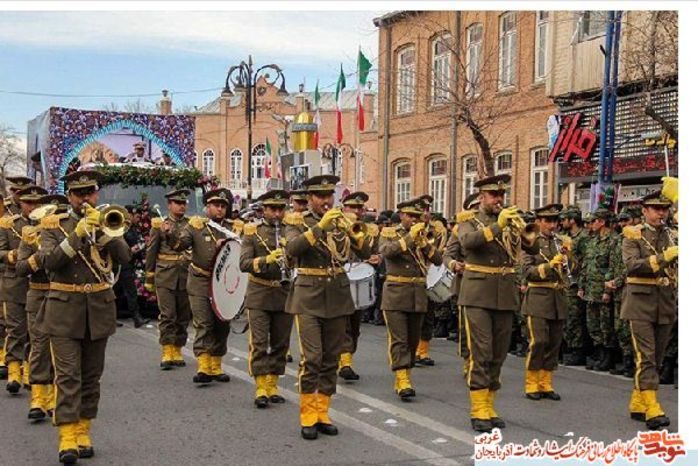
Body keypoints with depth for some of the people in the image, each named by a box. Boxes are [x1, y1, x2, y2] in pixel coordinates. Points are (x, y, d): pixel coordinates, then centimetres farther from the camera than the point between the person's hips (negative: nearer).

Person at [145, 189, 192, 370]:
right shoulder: (159, 224, 4)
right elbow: (151, 252, 7)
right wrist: (149, 278, 5)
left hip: (186, 276, 2)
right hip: (165, 276, -2)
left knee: (183, 316, 6)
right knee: (167, 315, -5)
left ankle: (177, 351, 16)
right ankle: (167, 353, -2)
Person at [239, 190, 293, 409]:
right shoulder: (252, 232, 1)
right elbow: (244, 263, -8)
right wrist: (266, 260, -24)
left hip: (285, 294, 3)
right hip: (259, 295, -3)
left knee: (280, 343, 8)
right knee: (259, 342, -5)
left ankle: (273, 386, 17)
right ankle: (261, 388, -1)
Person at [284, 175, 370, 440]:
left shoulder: (341, 221, 10)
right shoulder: (297, 222, 0)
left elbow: (365, 253, 2)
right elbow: (292, 249, -21)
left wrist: (353, 230, -15)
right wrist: (320, 225, -27)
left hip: (338, 297, 4)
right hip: (309, 298, -4)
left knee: (331, 359, 7)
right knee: (311, 358, -10)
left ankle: (322, 413, 17)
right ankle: (307, 417, 1)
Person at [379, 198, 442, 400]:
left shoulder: (423, 236, 13)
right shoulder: (389, 233, 1)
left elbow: (438, 260, 4)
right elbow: (386, 251, -21)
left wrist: (424, 242, -11)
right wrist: (409, 237, -24)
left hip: (418, 295, 5)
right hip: (396, 294, -5)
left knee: (413, 339, 8)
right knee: (398, 339, -10)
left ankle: (403, 379, 18)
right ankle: (402, 381, -15)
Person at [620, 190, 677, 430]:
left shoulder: (673, 237, 12)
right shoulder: (633, 235, -2)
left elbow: (678, 269, 15)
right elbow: (632, 265, -17)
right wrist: (663, 258, -25)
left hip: (667, 304, 5)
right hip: (641, 302, -5)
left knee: (656, 357, 9)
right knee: (646, 356, -9)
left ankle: (637, 404, 20)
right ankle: (652, 410, -11)